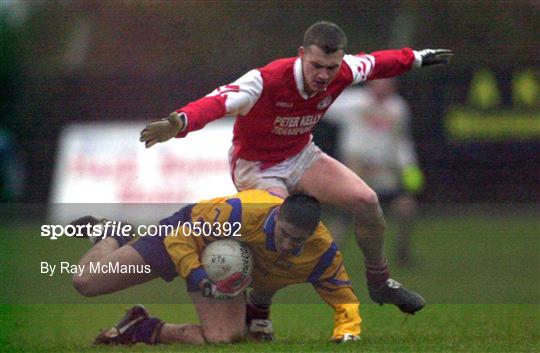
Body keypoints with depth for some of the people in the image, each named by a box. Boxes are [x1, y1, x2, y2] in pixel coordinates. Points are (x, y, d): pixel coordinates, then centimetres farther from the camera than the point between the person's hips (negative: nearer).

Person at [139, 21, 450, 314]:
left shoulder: (343, 73, -19)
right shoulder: (267, 80, -37)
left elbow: (377, 63, 5)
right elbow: (219, 101, -51)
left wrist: (417, 59, 22)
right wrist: (179, 123, -71)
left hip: (301, 156, 6)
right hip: (255, 166, -6)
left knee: (366, 200, -4)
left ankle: (379, 282, 21)